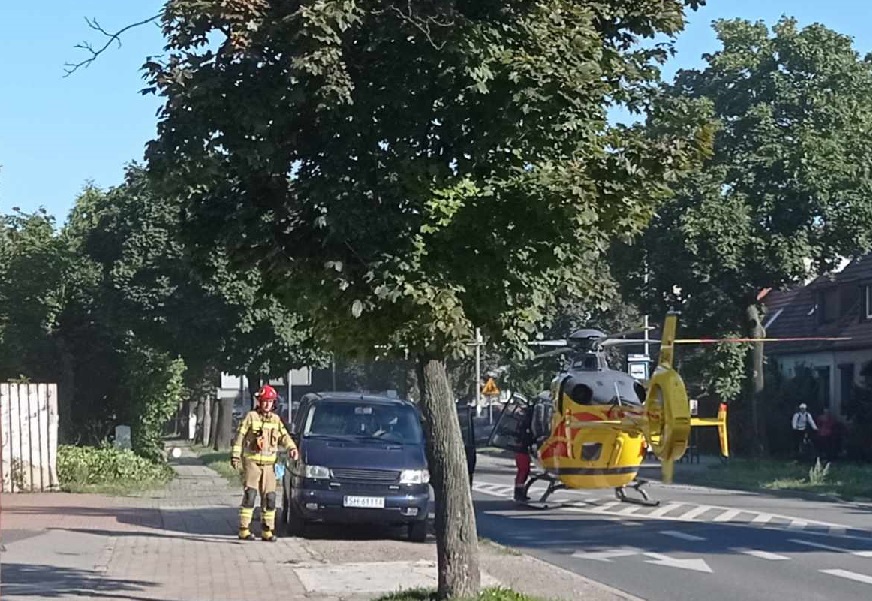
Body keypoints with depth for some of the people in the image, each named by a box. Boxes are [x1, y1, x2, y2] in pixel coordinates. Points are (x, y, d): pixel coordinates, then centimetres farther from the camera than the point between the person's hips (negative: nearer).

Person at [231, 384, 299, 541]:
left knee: (270, 497, 3)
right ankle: (244, 529, -10)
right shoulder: (251, 417, 0)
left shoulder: (276, 420, 13)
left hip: (269, 464, 5)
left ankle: (267, 530, 10)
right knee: (250, 495, -12)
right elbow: (240, 436, -2)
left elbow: (284, 436, 9)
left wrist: (291, 448, -11)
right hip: (251, 462, -5)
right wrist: (235, 455, -10)